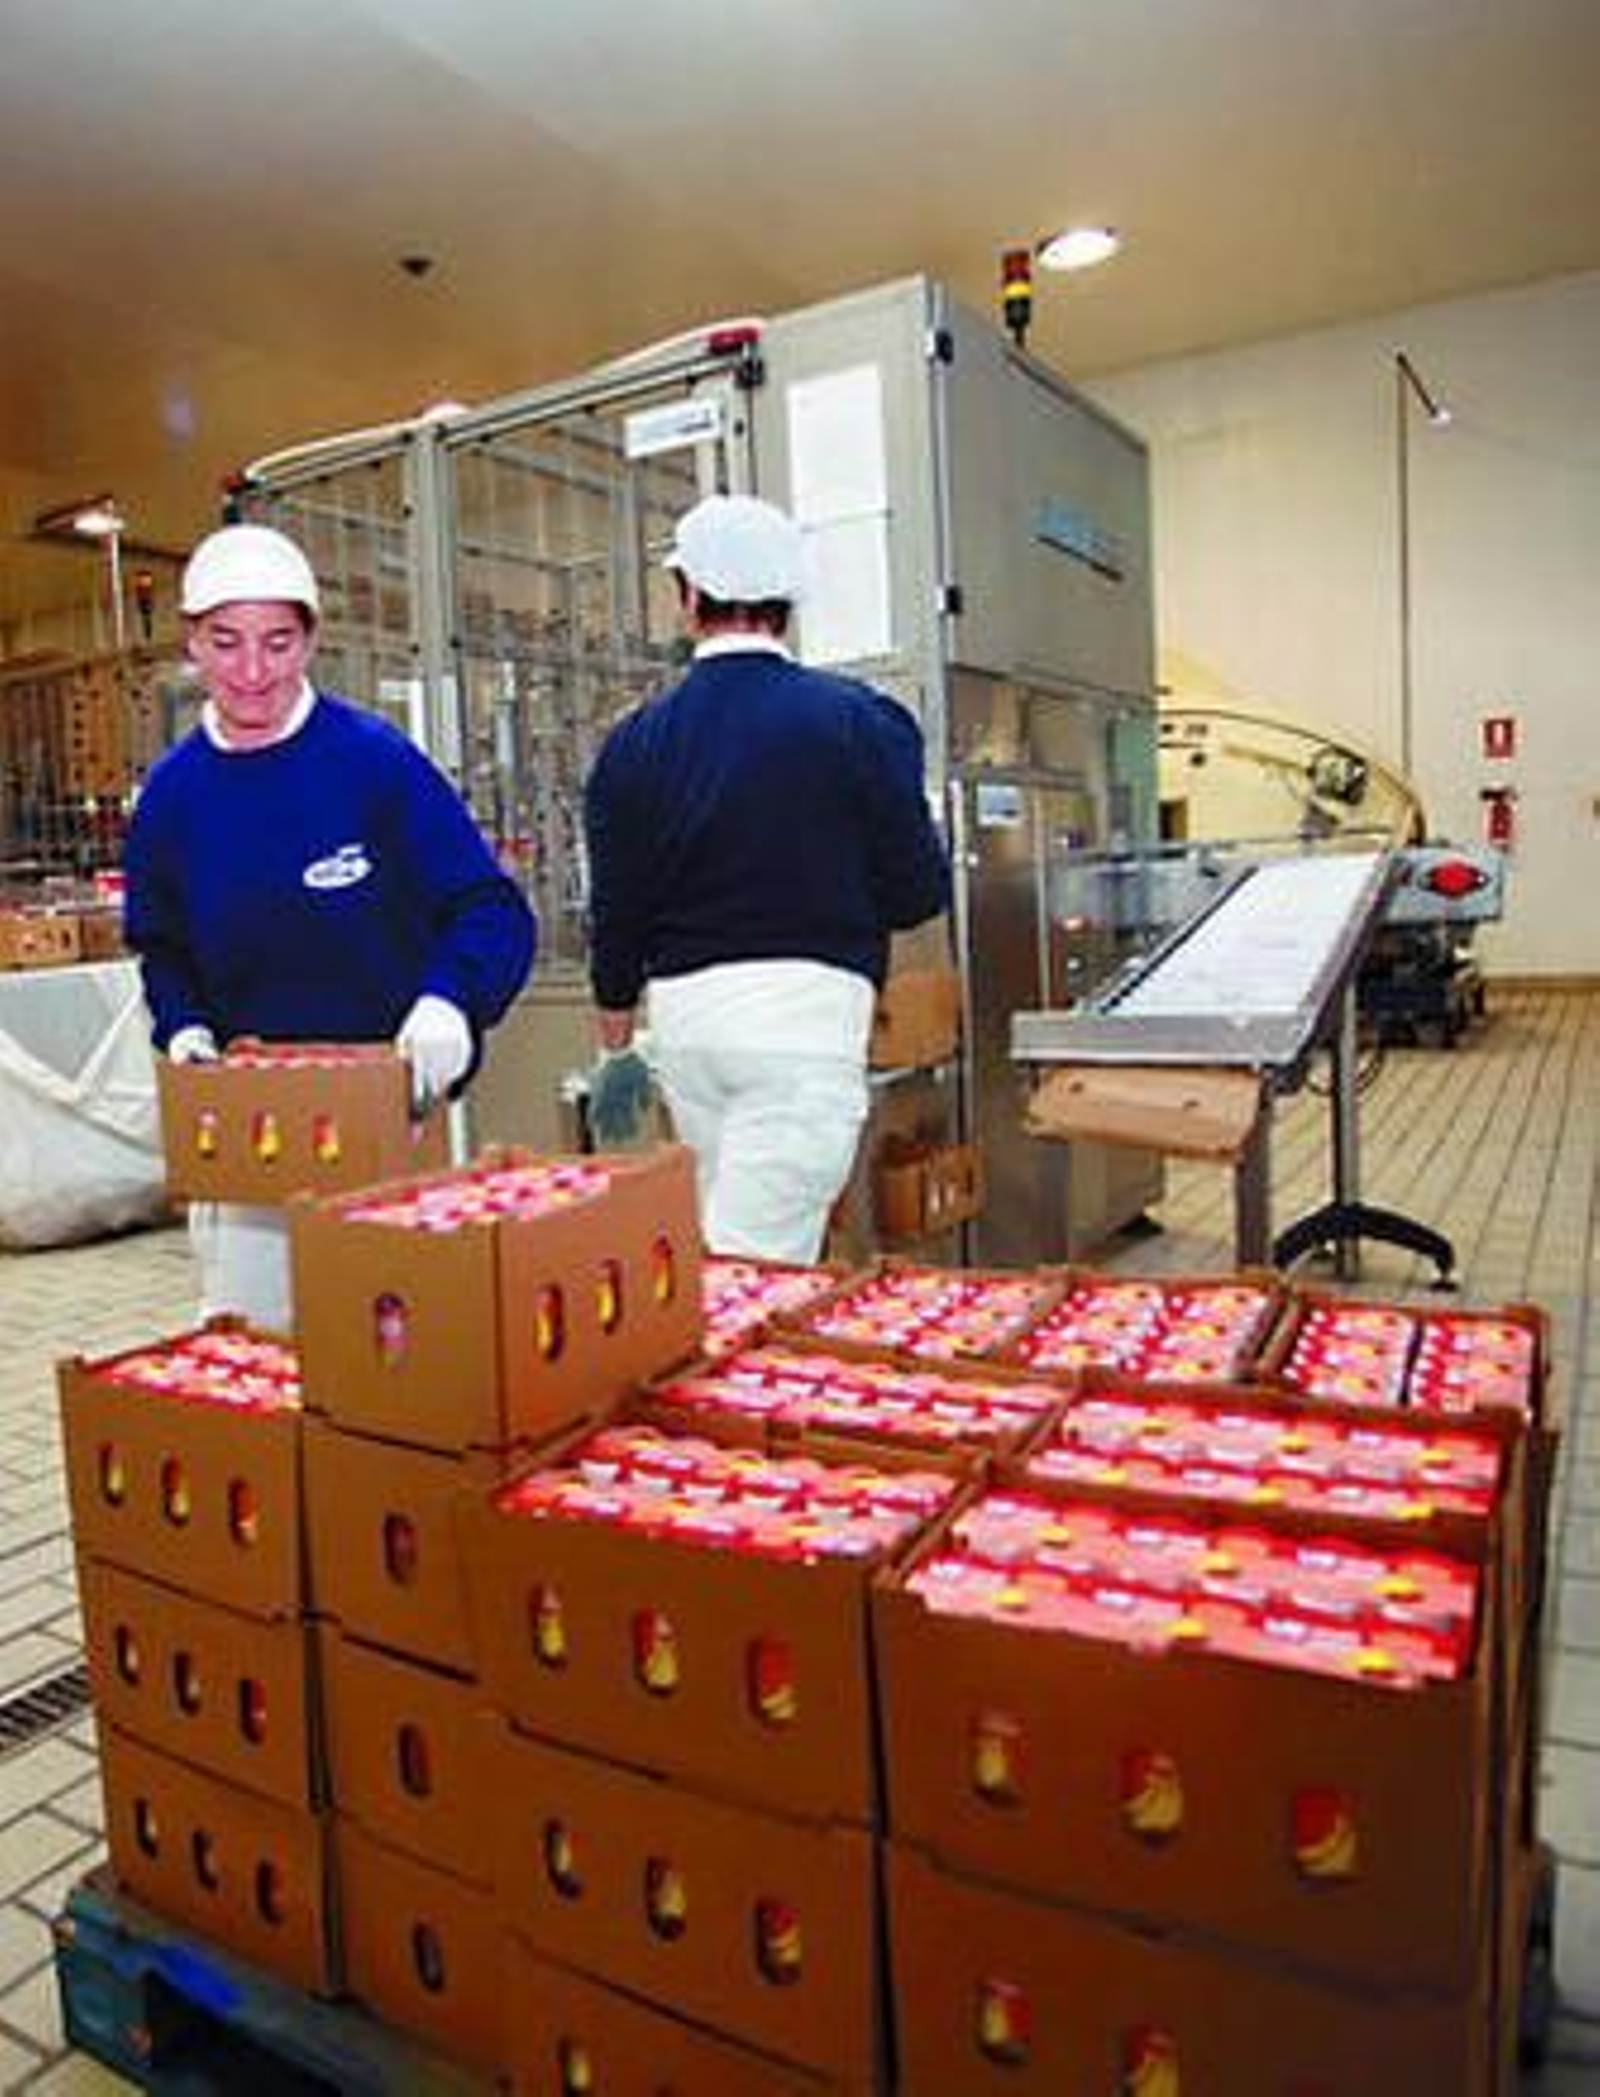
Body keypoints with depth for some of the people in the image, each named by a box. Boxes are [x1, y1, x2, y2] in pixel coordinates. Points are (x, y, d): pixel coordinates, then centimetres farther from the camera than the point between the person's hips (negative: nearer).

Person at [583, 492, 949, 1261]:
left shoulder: (634, 742, 4)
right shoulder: (858, 720, -5)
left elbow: (616, 905, 9)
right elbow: (919, 891, -3)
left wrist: (615, 1002, 29)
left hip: (683, 1009, 4)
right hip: (809, 999, -4)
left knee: (727, 1234, 20)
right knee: (762, 1255, -4)